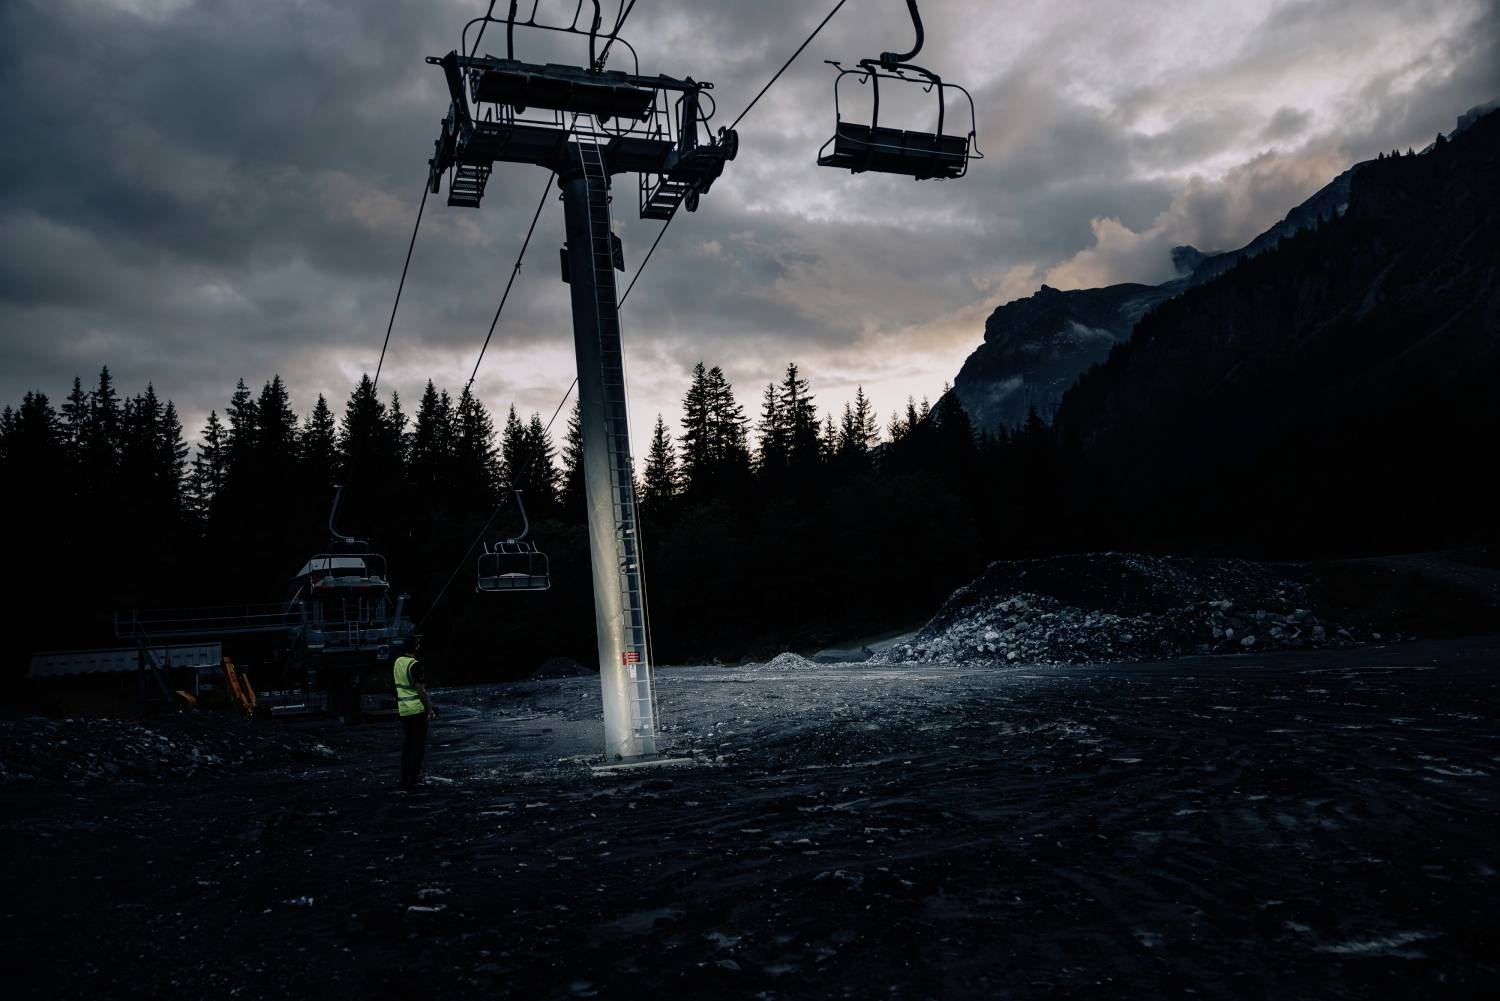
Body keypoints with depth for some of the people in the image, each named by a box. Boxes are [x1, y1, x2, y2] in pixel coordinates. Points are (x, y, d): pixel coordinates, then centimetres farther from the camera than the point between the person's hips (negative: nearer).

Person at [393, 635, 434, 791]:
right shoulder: (415, 665, -16)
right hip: (417, 708, -7)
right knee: (418, 745, 0)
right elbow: (420, 689, -16)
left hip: (403, 709, 7)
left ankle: (404, 782, 16)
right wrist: (429, 709, -11)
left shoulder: (398, 662, 7)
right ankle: (412, 782, 0)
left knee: (407, 745, 13)